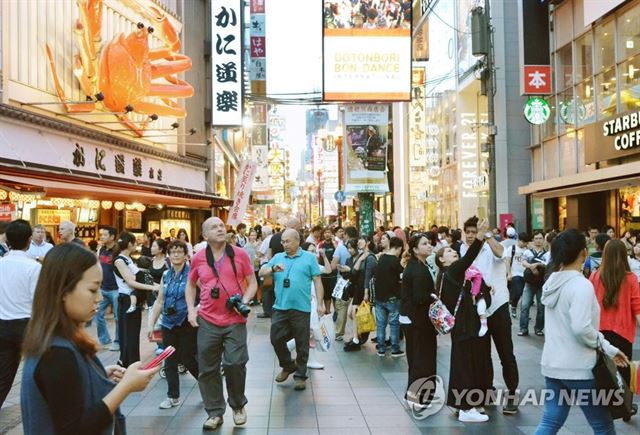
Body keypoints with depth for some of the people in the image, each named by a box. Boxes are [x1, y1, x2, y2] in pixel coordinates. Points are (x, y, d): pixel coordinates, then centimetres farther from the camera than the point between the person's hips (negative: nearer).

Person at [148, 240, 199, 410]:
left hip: (187, 323, -5)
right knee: (170, 361, 8)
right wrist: (151, 324, 11)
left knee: (187, 359, 1)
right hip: (168, 323, 5)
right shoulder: (166, 276, 9)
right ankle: (173, 396, 21)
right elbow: (159, 302, 13)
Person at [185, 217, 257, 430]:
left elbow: (252, 282, 5)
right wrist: (191, 310, 4)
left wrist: (245, 301, -12)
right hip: (207, 321, 2)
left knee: (235, 363, -4)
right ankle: (215, 412, 22)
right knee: (207, 368, 6)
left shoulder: (239, 254, -2)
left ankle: (238, 406, 23)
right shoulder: (198, 258, 2)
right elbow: (190, 285, 16)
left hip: (235, 320, -2)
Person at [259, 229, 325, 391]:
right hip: (280, 307, 3)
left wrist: (320, 303, -5)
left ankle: (300, 375, 22)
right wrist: (273, 269, -17)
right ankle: (288, 366, 30)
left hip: (301, 308, -3)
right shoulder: (277, 257, 11)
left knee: (301, 344, 6)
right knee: (276, 339, 6)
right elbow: (261, 272, 4)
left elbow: (317, 281, 1)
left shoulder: (309, 258, 2)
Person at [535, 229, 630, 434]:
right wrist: (602, 344, -7)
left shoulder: (553, 281, 8)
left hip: (552, 364, 7)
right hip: (579, 368, -7)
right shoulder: (581, 285, -18)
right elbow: (581, 328, -27)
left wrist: (608, 348, 13)